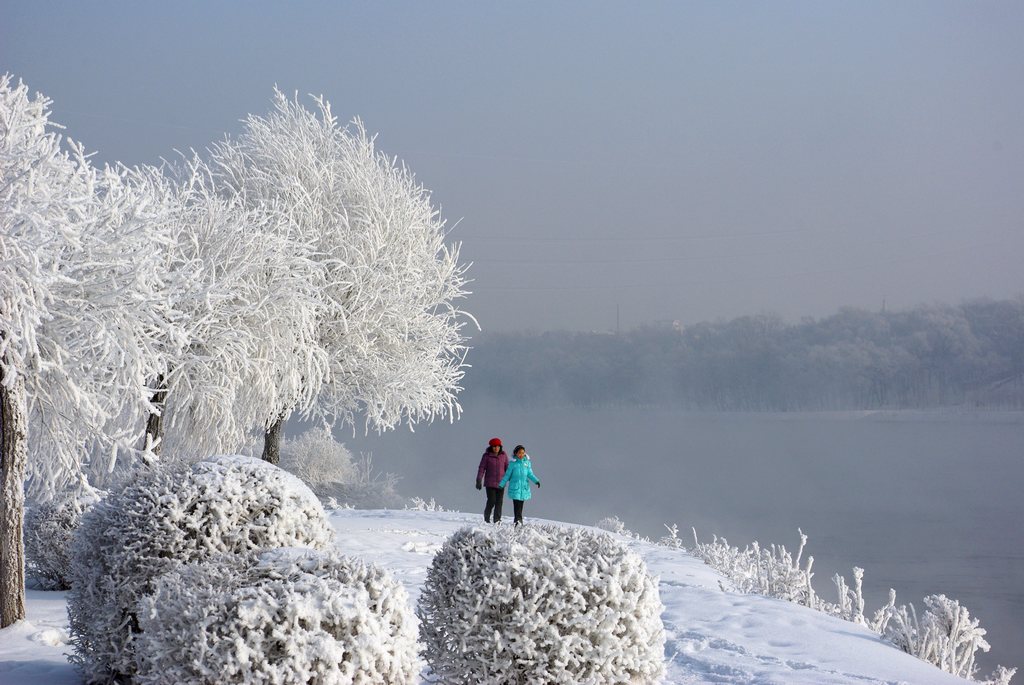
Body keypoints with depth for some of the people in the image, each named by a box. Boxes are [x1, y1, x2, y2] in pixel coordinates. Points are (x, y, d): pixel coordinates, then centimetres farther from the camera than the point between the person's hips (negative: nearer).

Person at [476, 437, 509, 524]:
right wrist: (479, 481, -8)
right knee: (491, 501, -7)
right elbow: (481, 468, -3)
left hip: (501, 483, 3)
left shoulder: (504, 455, 4)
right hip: (490, 483, -3)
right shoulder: (487, 456, -4)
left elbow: (507, 468, 9)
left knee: (499, 502, 0)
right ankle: (486, 517, 14)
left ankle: (497, 520, 7)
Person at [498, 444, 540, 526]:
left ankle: (519, 520, 16)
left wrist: (536, 480, -9)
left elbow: (530, 474, 7)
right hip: (515, 487, -3)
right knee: (516, 504, -12)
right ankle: (518, 520, -17)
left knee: (521, 505, 8)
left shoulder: (527, 462, 5)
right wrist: (501, 485, 0)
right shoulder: (513, 463, -3)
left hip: (524, 487, 3)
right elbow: (507, 475, 2)